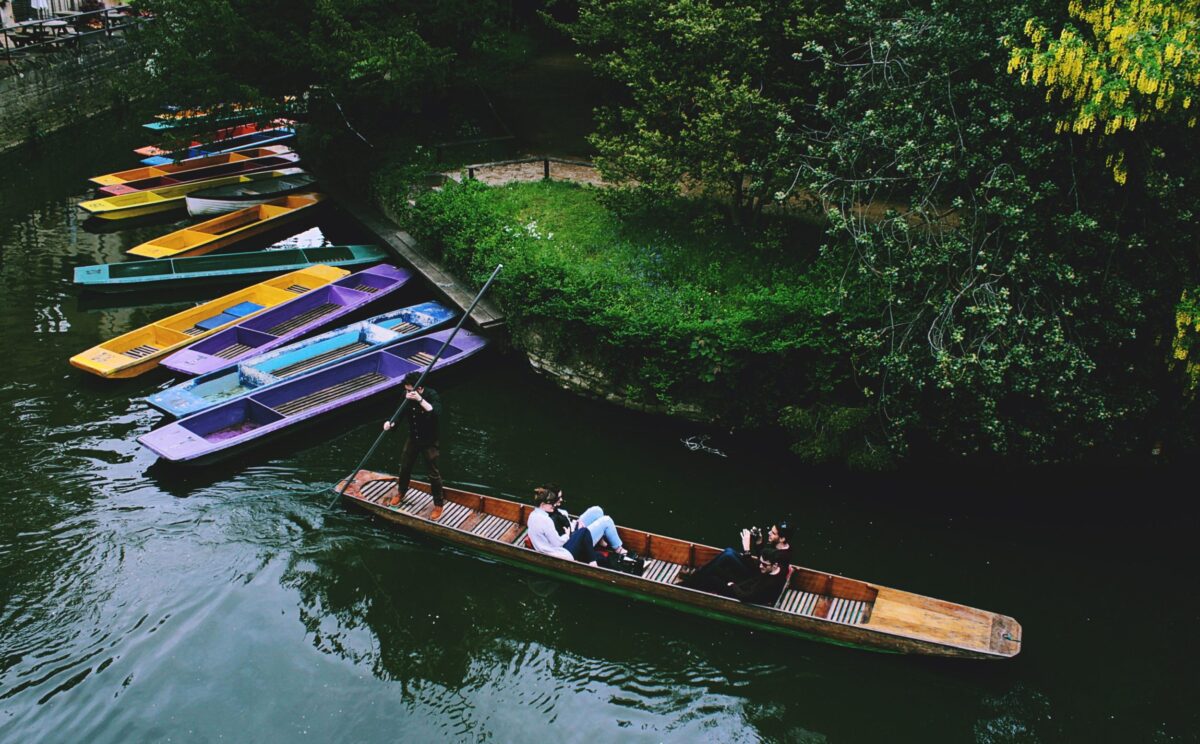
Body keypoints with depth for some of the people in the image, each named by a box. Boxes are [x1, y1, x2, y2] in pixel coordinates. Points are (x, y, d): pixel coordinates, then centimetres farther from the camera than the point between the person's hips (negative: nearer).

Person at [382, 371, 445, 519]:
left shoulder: (431, 395, -27)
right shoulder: (406, 395, -11)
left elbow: (437, 413, -44)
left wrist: (420, 399, -50)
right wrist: (391, 423, -24)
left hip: (430, 441, -5)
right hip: (413, 438, 5)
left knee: (433, 473, 3)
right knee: (405, 467, 20)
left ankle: (438, 505, 19)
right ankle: (401, 491, 48)